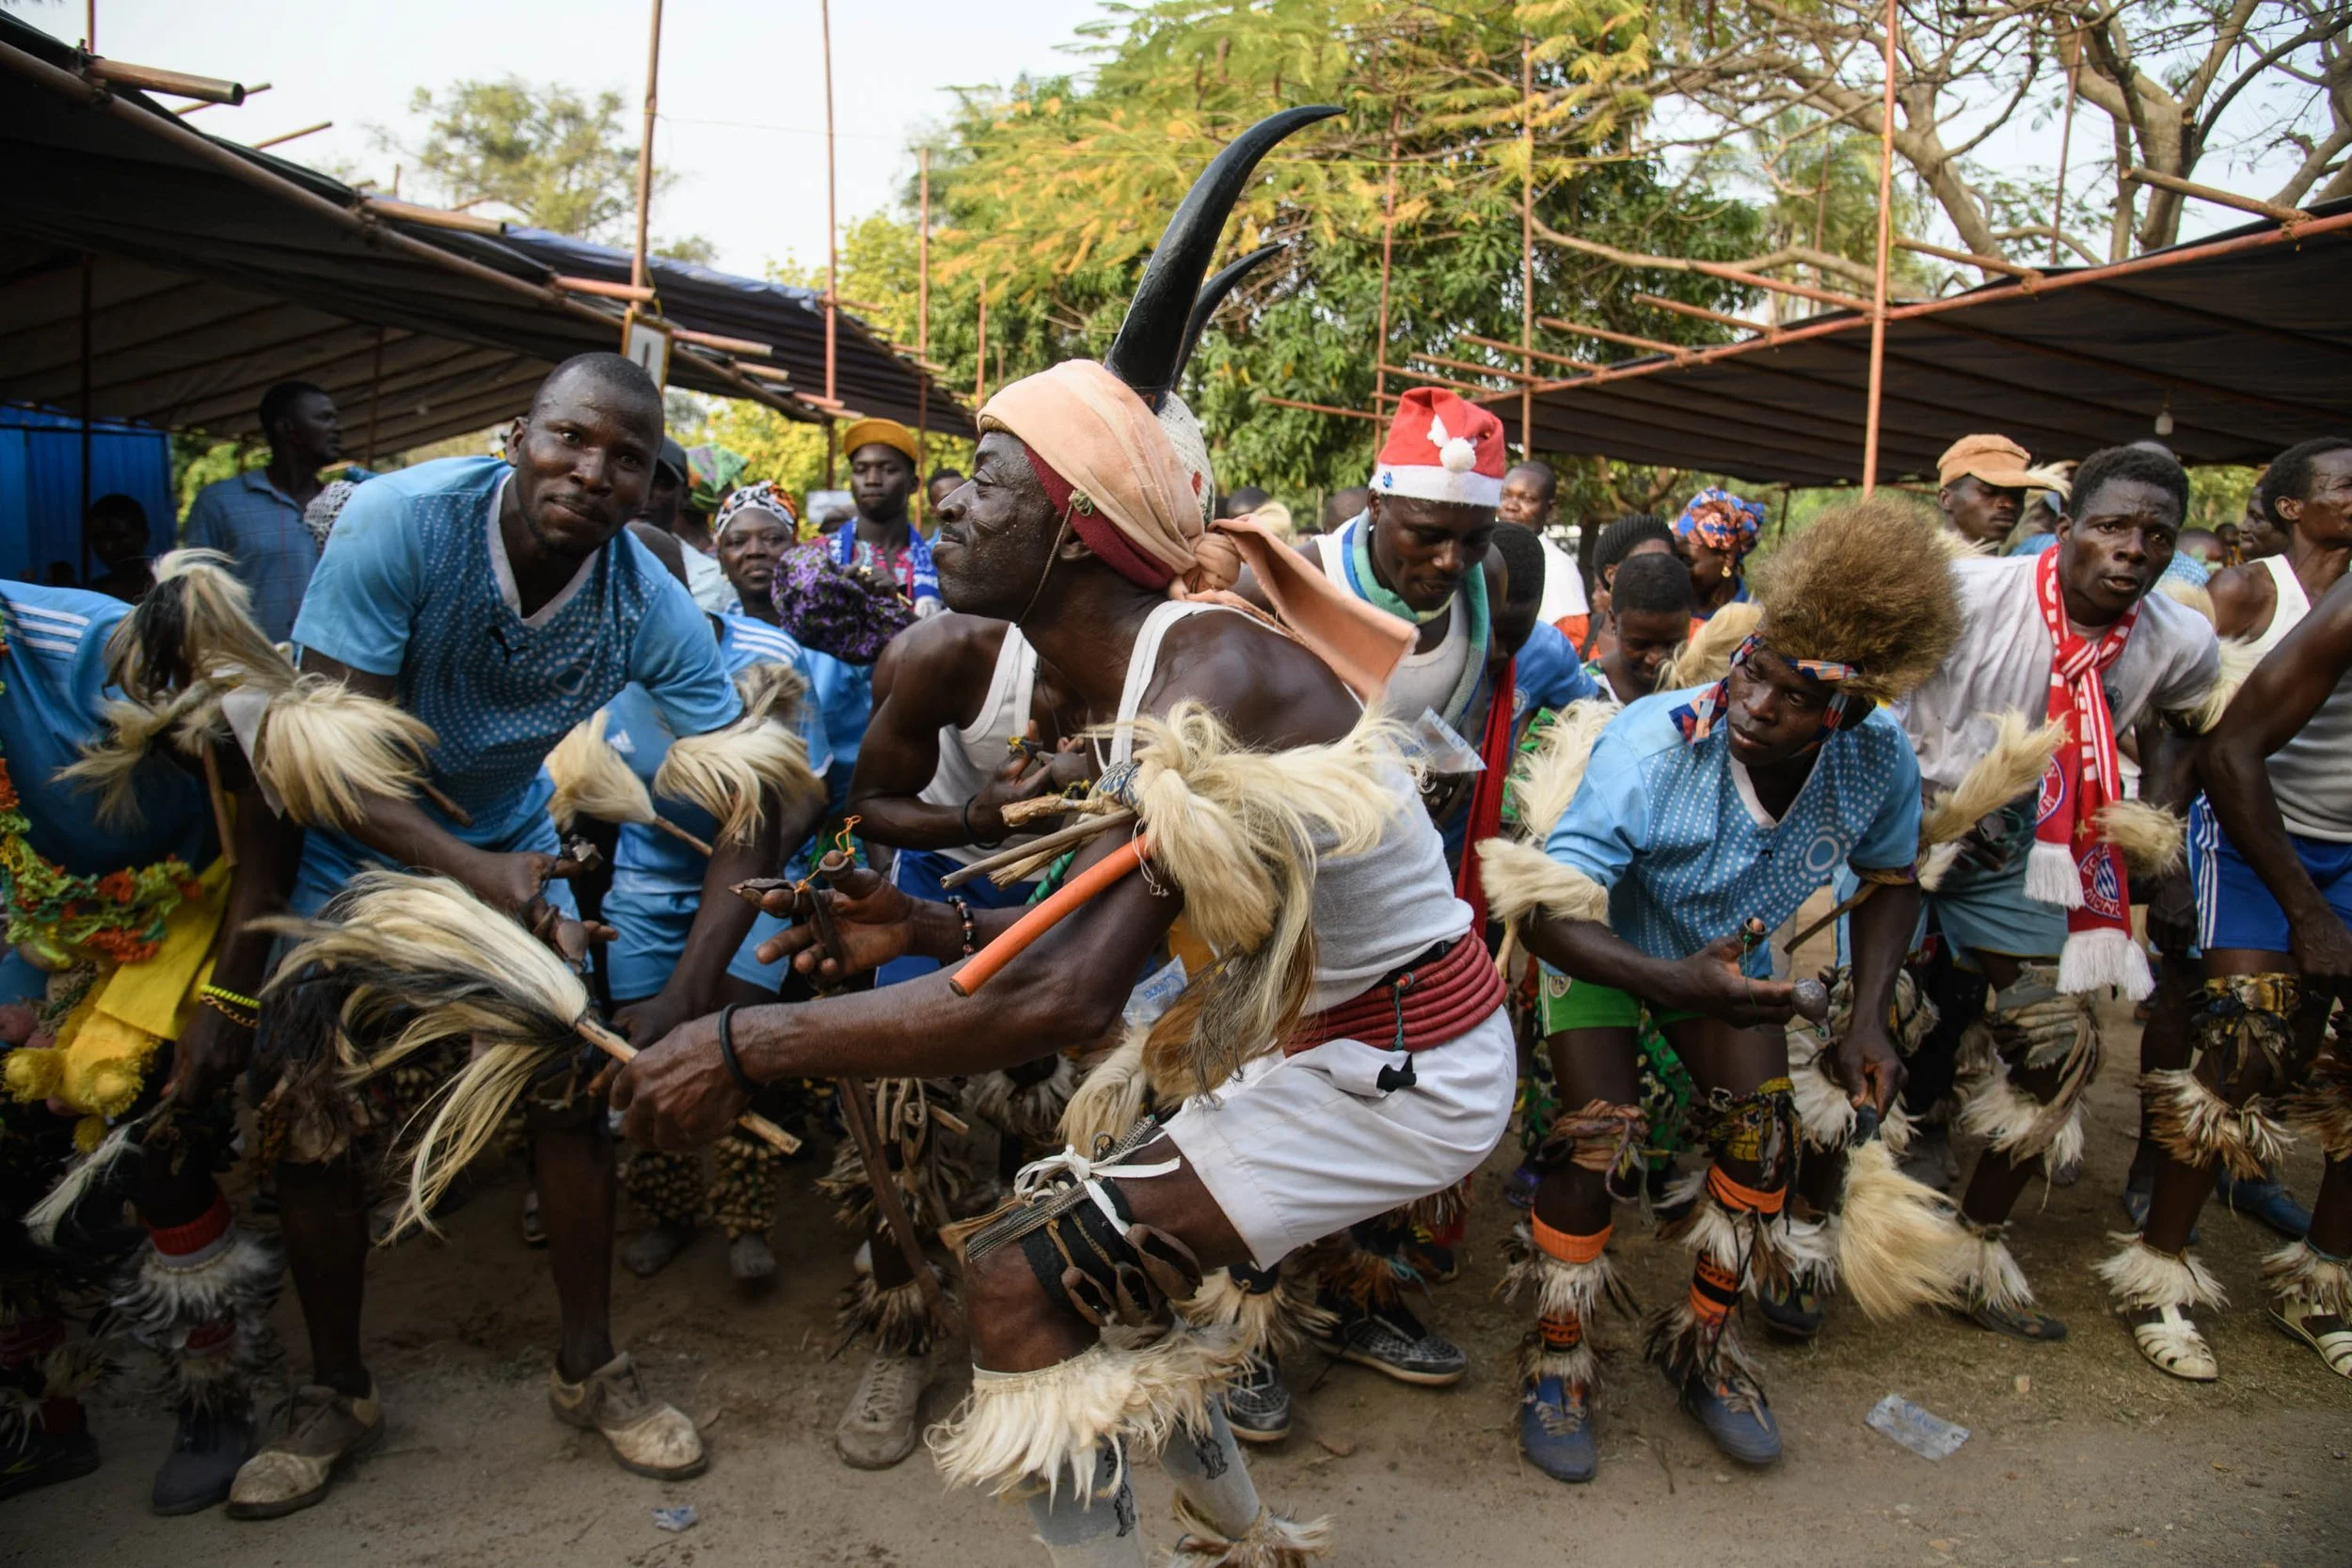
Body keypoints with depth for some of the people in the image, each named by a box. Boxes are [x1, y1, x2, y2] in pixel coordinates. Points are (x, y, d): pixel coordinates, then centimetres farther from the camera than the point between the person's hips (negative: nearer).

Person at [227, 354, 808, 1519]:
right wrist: (471, 873, -41)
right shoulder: (403, 520, -29)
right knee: (309, 1115, -2)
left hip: (513, 839, 1)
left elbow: (753, 807, -23)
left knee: (571, 1091, -6)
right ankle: (336, 1392, 20)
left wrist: (682, 998, -33)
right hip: (357, 841, -1)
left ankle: (589, 1368, 15)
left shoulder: (652, 609, -24)